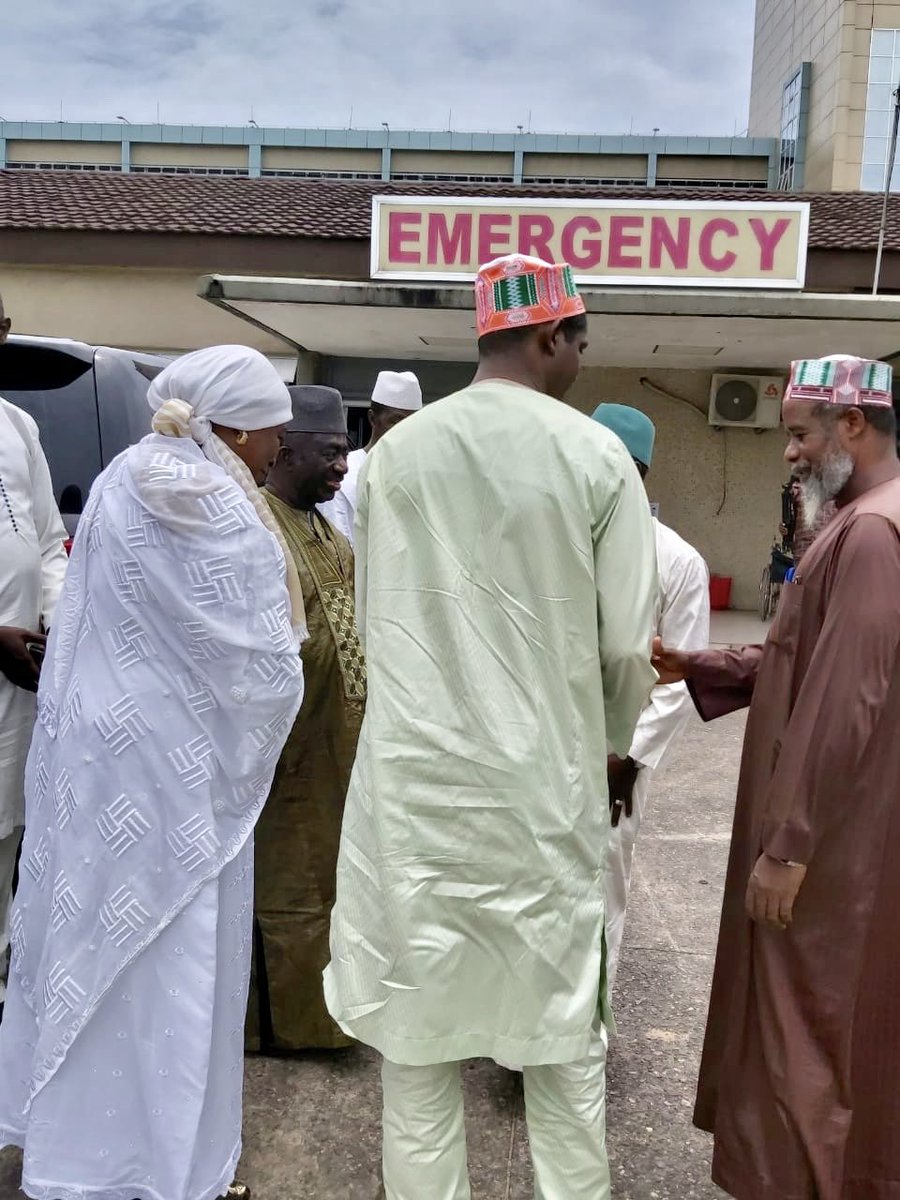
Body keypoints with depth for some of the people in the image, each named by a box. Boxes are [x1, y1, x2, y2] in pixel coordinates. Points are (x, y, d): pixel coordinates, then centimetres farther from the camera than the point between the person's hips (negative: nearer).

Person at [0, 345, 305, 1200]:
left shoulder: (120, 483, 6)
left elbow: (100, 622, 9)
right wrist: (250, 745, 2)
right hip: (171, 765, -8)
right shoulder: (225, 519, -18)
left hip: (92, 744, 8)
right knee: (167, 964, 7)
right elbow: (262, 671, -16)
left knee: (95, 947, 20)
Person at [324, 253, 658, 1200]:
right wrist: (610, 745, 15)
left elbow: (373, 617, 5)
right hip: (543, 777, -1)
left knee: (417, 1014, 13)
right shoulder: (597, 457, -7)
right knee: (561, 1016, 16)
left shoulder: (398, 450, -1)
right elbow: (627, 643, -4)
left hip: (416, 775, 2)